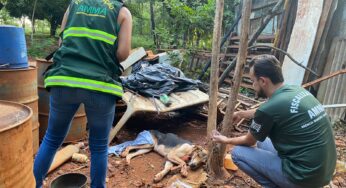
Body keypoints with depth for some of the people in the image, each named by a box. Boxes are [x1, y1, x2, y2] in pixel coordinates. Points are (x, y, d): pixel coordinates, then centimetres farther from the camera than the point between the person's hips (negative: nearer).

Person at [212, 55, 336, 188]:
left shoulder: (269, 108, -23)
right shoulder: (296, 90, 1)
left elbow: (249, 141, -2)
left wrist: (226, 140, 16)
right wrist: (241, 114, 34)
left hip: (305, 176, -8)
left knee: (238, 152, -2)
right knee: (262, 142, 23)